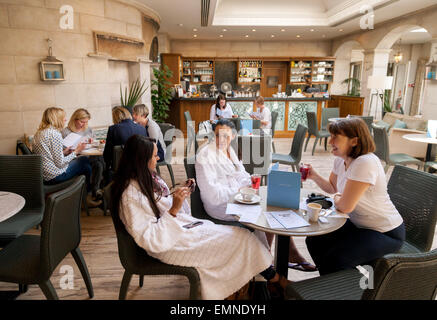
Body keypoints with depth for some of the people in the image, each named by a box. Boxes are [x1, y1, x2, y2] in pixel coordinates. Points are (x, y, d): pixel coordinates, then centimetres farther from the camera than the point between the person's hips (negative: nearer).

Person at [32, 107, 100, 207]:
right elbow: (60, 163, -18)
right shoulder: (54, 133, -17)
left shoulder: (39, 133, 11)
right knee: (85, 161, 6)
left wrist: (63, 153, 10)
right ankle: (88, 197, 20)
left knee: (82, 161, 19)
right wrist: (76, 152, -7)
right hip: (54, 177, -9)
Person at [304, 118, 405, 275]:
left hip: (385, 233, -8)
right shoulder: (341, 159, -3)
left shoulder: (365, 163, -31)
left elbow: (345, 206, -29)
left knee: (333, 259, -21)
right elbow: (332, 188, 14)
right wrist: (314, 176, -3)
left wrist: (336, 198, -7)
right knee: (314, 241, 2)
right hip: (357, 223, 9)